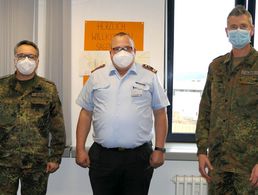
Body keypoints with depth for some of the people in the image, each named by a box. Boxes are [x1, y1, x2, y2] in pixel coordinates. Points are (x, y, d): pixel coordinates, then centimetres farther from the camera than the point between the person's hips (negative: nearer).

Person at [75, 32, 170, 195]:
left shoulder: (149, 77, 3)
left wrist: (160, 149, -1)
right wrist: (80, 149, 3)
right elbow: (86, 114, 8)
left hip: (139, 156, -1)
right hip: (102, 156, 1)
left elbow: (160, 114, 4)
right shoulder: (97, 77, 7)